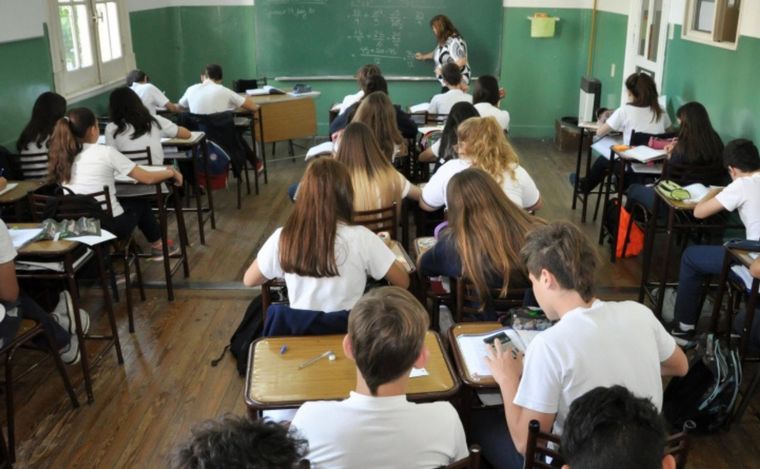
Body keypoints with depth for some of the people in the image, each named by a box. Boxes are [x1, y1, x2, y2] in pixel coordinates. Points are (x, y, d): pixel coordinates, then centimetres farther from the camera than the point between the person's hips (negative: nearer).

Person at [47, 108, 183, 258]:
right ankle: (158, 245, 43)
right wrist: (171, 173, 12)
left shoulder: (63, 156, 2)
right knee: (140, 203, 27)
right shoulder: (106, 152, -11)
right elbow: (147, 178, -5)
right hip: (110, 226, -5)